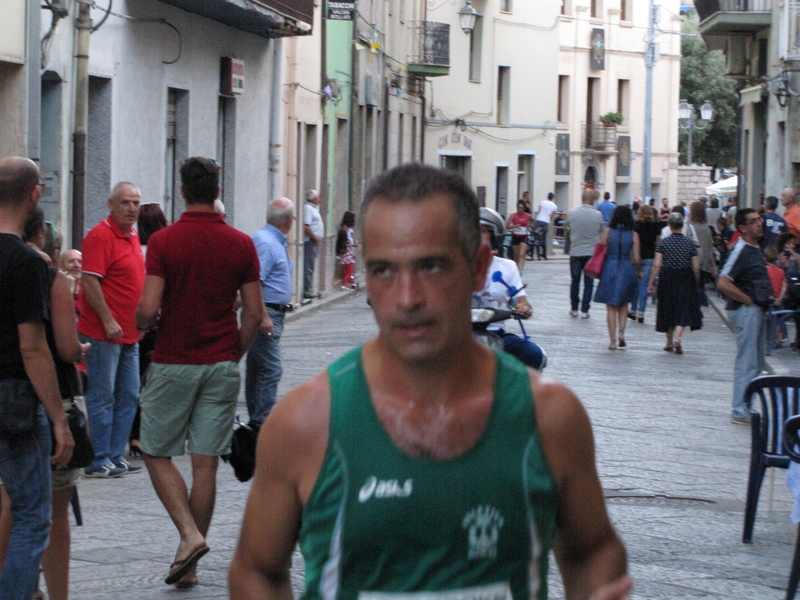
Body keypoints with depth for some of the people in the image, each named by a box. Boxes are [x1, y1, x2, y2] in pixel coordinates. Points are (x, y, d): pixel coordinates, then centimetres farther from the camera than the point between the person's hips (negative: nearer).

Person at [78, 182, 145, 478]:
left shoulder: (133, 237, 15)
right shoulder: (100, 236, -13)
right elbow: (90, 282, -19)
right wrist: (108, 321, -22)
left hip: (129, 334, 9)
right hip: (102, 333, -9)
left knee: (128, 397, 11)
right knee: (102, 397, -4)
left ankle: (116, 456, 19)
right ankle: (99, 461, 1)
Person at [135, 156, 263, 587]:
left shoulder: (163, 241, -9)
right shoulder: (241, 244, 0)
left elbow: (148, 309, -15)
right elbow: (254, 314, 1)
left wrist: (141, 324, 8)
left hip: (173, 362, -3)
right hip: (222, 366, 3)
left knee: (158, 454, 10)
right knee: (205, 464, 5)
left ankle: (189, 534, -10)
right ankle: (188, 568, 9)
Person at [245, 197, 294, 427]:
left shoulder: (277, 241, 15)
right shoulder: (264, 242, -16)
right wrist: (263, 317, -26)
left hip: (273, 313, 11)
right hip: (266, 313, -11)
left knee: (257, 368, 15)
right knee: (271, 369, -12)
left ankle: (257, 419, 22)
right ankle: (263, 422, -10)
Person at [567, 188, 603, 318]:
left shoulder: (572, 213, -7)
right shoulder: (598, 215, -9)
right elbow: (601, 231, 4)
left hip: (575, 252, 1)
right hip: (592, 252, -1)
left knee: (575, 281, 13)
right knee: (588, 282, 4)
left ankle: (574, 309, 18)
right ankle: (584, 310, 2)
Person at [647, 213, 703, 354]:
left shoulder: (663, 242, -5)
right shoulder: (690, 243, -3)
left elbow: (657, 265, -8)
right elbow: (696, 267, -3)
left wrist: (651, 283, -3)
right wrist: (695, 283, 11)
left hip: (667, 278, 1)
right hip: (686, 279, -1)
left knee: (668, 310, 15)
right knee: (684, 310, 2)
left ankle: (669, 342, 25)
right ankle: (677, 338, -20)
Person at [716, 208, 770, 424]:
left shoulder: (755, 249, 13)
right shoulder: (741, 250, -17)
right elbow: (723, 283, -25)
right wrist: (749, 301, -18)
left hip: (755, 310, 10)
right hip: (745, 310, -10)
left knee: (756, 361, 15)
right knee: (747, 362, -6)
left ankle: (745, 407, 22)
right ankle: (740, 412, -2)